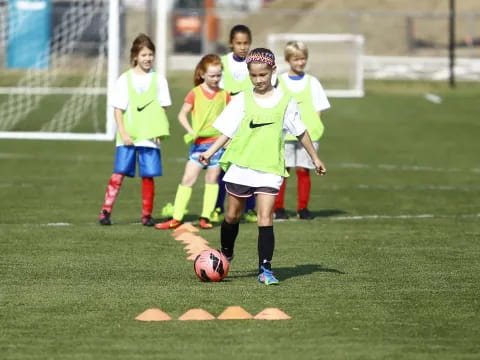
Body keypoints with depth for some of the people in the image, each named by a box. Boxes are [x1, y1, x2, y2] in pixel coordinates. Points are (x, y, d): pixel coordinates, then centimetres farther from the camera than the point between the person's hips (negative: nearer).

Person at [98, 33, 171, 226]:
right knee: (119, 173, -8)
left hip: (149, 136, 1)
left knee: (148, 176, 1)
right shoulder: (125, 79, 3)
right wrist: (123, 133, -8)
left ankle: (147, 214, 10)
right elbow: (118, 109, 2)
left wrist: (159, 132, -5)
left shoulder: (158, 80, 7)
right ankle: (106, 211, -6)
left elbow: (162, 108, 8)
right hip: (127, 136, -1)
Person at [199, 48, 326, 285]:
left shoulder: (285, 101, 2)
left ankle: (265, 269, -11)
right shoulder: (242, 100, 1)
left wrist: (315, 158, 18)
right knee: (232, 215, 13)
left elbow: (300, 132, 13)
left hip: (270, 168, -1)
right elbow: (227, 131, 3)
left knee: (265, 218, -12)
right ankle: (226, 256, 36)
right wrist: (210, 152, -9)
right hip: (240, 165, 1)